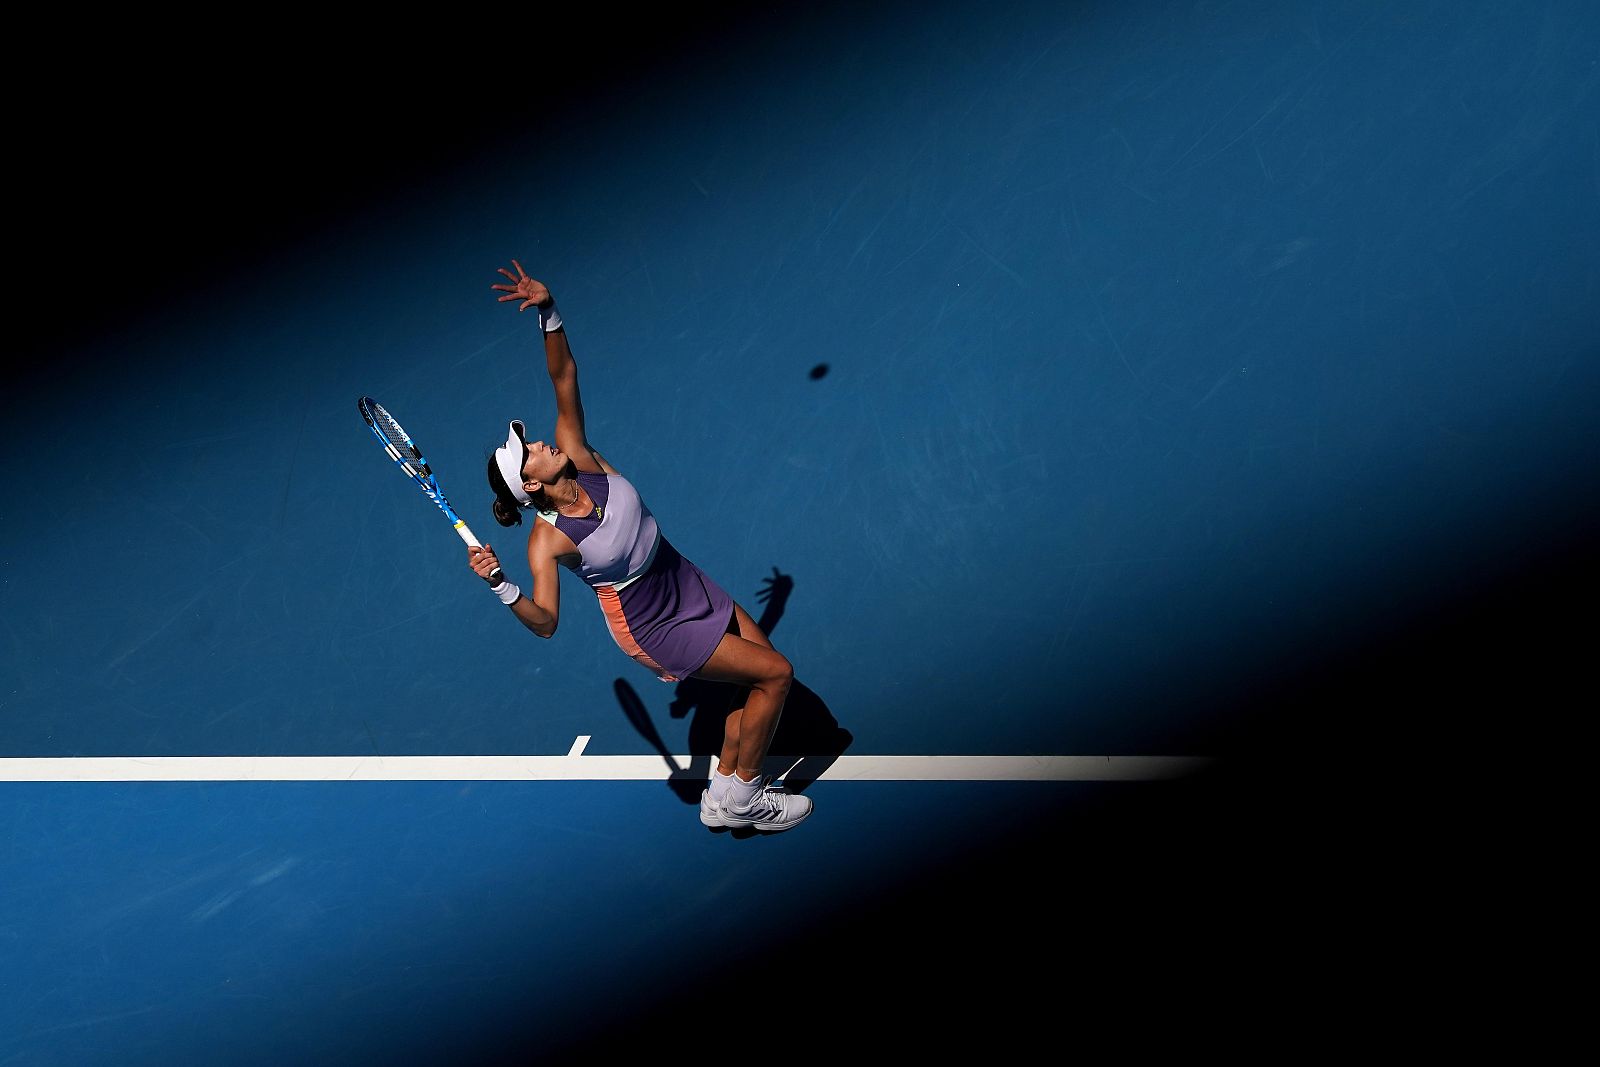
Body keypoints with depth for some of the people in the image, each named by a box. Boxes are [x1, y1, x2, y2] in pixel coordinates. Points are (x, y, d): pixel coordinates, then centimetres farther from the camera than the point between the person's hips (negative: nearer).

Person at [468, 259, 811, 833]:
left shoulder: (578, 458, -13)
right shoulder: (548, 539, -26)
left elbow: (564, 377, -16)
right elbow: (545, 620, -31)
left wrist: (548, 311, -28)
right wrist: (502, 587, -47)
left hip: (689, 585, 7)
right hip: (654, 628, -7)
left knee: (764, 668, 13)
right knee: (775, 674, -4)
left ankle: (725, 795, 28)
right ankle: (741, 797, 15)